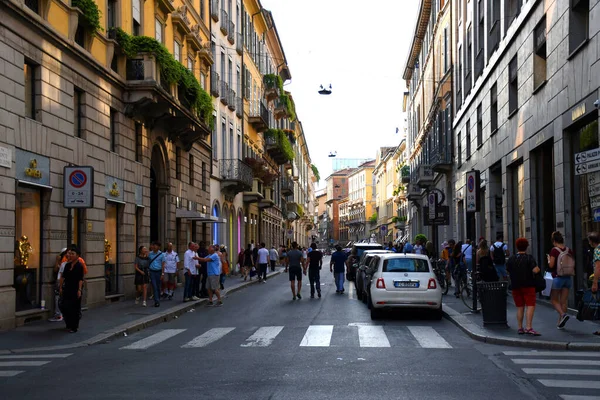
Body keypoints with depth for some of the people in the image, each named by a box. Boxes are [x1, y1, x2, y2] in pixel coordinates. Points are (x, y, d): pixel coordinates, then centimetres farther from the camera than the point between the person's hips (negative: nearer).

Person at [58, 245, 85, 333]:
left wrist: (79, 290, -19)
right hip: (67, 289, 6)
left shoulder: (79, 266, -11)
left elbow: (80, 279, -14)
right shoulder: (67, 265, 7)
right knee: (64, 306, 7)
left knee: (74, 308, 0)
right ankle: (69, 325, 25)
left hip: (75, 289, -6)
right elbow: (63, 277, 14)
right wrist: (60, 287, 12)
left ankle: (74, 327, 8)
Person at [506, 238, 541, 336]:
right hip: (528, 285, -4)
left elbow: (508, 271, 11)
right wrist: (538, 269, 4)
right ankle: (528, 327, -17)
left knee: (519, 307, 10)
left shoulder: (511, 259, 4)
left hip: (515, 286, 4)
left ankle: (520, 328, 10)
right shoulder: (529, 258, -8)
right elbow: (535, 270, -17)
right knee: (530, 306, -6)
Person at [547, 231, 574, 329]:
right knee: (564, 301, 10)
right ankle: (561, 322, 13)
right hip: (568, 278, 5)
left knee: (554, 300, 7)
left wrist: (548, 260, 3)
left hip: (557, 278, -5)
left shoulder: (554, 250, -13)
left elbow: (551, 265, -16)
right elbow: (573, 264, 7)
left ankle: (563, 314, -17)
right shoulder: (569, 250, 3)